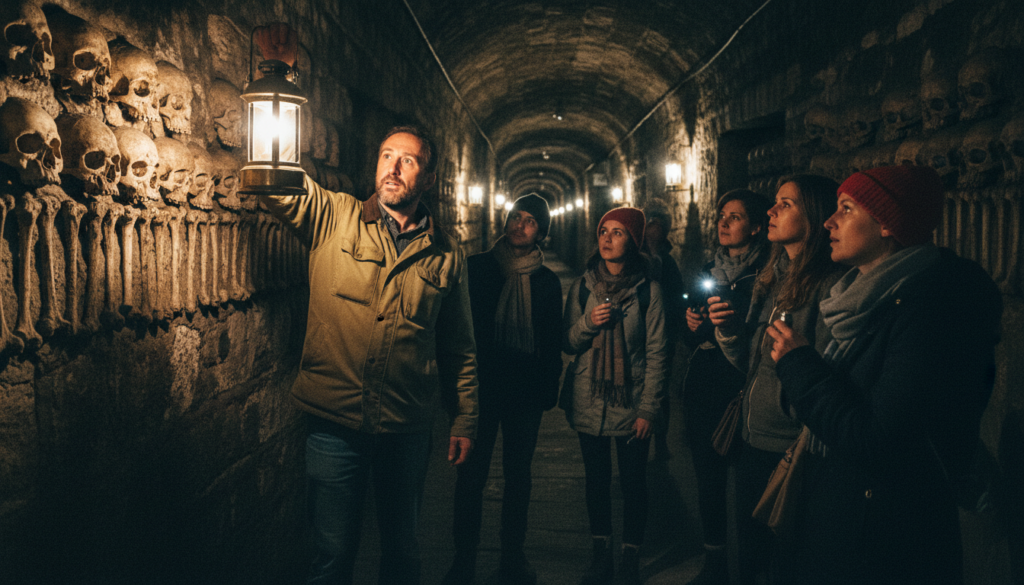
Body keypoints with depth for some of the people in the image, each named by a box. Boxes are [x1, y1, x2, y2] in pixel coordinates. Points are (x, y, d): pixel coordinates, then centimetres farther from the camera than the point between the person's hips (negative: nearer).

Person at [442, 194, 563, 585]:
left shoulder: (547, 281, 8)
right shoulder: (477, 267, 3)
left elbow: (553, 342, 10)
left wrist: (548, 388, 1)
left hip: (526, 390, 2)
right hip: (481, 385, -2)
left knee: (518, 472, 11)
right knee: (472, 472, 1)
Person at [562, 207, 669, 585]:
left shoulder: (647, 290, -4)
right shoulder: (582, 287, 4)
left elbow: (655, 352, -4)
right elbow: (567, 345, 7)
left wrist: (649, 409, -9)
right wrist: (588, 323, -14)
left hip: (631, 404, -2)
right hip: (589, 402, 3)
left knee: (633, 482, 2)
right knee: (596, 479, 10)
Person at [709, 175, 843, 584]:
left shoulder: (831, 286, -17)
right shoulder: (769, 279, 9)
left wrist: (802, 453, -19)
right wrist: (729, 329, -4)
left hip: (793, 452, -8)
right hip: (754, 443, 8)